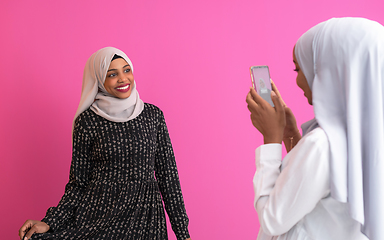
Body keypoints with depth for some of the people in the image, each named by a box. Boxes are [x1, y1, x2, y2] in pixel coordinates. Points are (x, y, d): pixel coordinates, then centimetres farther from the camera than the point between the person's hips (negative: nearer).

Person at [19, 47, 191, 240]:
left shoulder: (153, 115, 2)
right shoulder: (87, 121, -4)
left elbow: (167, 174, 3)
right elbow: (79, 183, 0)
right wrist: (49, 223, -12)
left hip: (145, 219, 2)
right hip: (97, 216, -1)